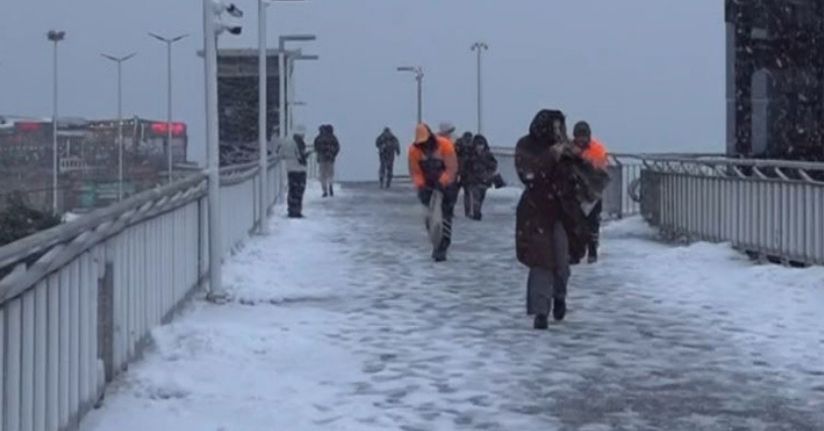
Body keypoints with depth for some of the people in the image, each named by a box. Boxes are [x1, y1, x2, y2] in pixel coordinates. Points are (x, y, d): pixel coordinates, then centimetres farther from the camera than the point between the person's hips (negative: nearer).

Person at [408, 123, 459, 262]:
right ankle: (436, 244, 19)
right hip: (428, 186, 4)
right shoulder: (414, 149, -14)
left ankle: (442, 249, -10)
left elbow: (451, 168, -23)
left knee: (445, 215, -9)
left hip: (446, 185, -3)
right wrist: (421, 186, -23)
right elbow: (414, 171, -9)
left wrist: (441, 183, -31)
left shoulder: (445, 145, -24)